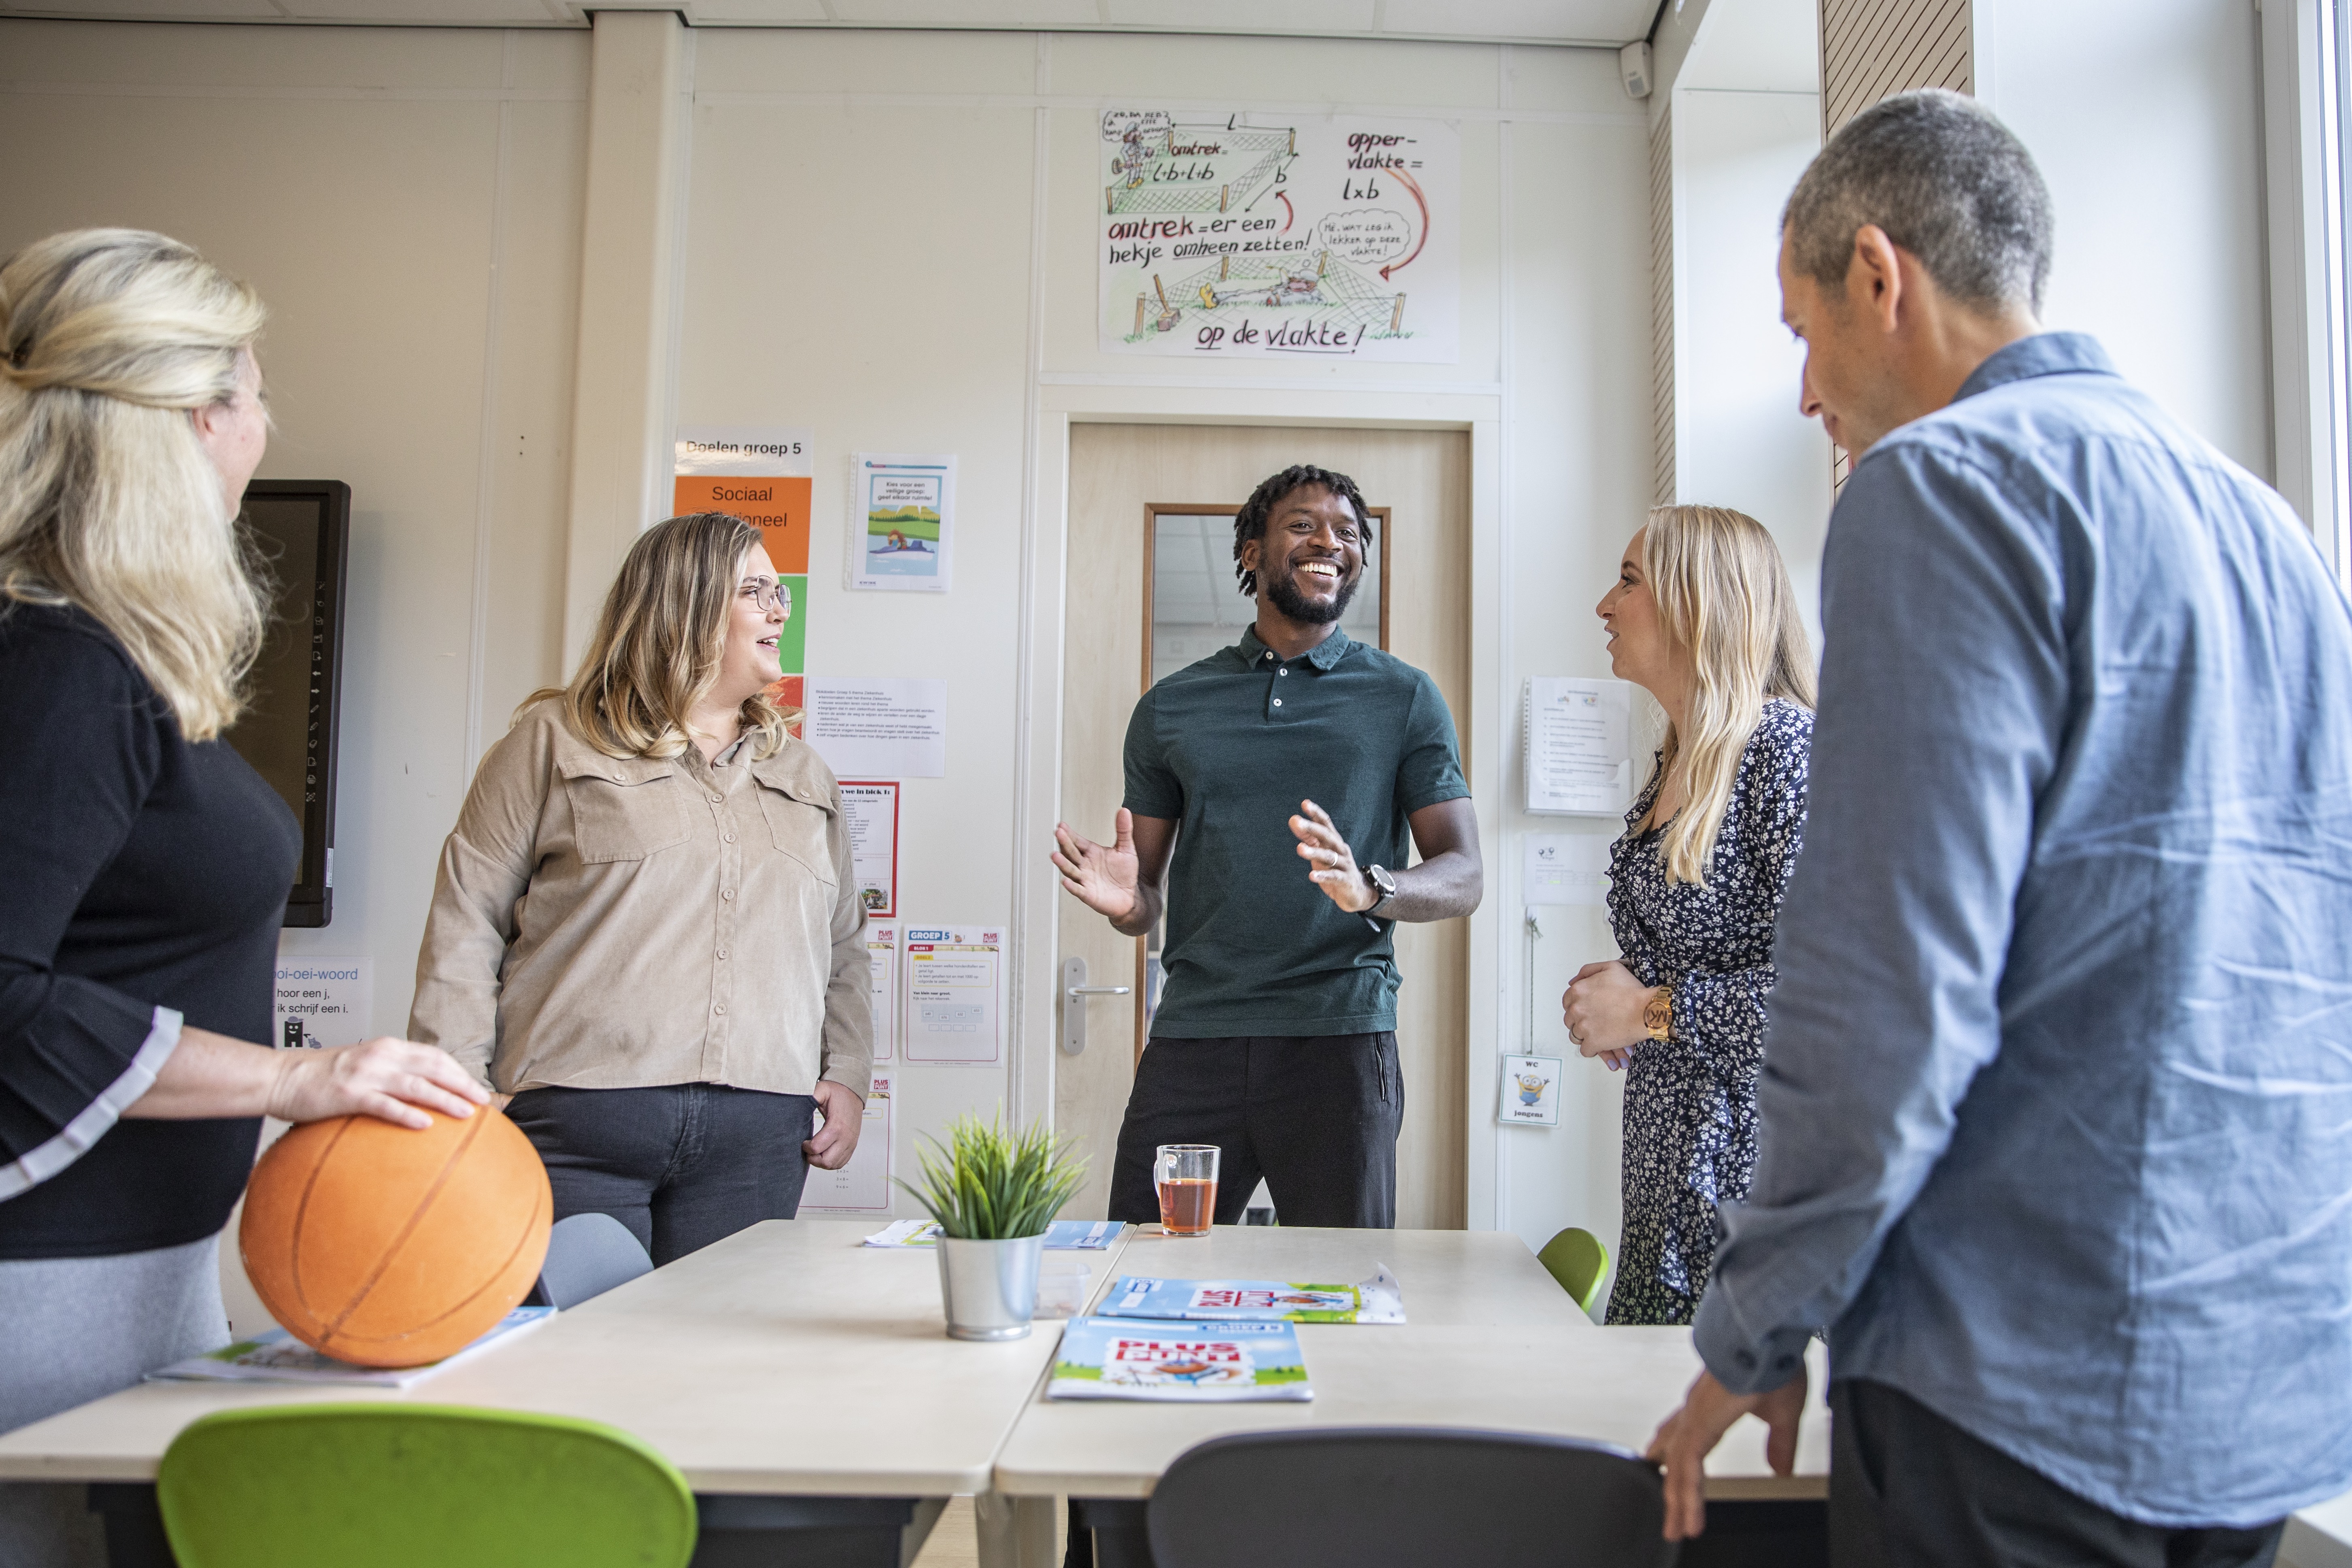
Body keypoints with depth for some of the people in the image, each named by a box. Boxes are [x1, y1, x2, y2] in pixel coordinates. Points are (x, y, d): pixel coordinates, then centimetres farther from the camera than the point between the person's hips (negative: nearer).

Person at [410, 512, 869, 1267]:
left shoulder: (805, 777, 20)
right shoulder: (557, 741, 6)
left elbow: (844, 946, 22)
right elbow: (466, 920, 3)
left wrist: (847, 1076, 9)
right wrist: (461, 1091, -4)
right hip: (579, 1125, -3)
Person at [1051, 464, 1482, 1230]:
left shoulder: (1405, 699, 8)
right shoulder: (1171, 707, 13)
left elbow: (1464, 876, 2)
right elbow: (1149, 896, 16)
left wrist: (1368, 888, -19)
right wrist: (1126, 899, -9)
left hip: (1340, 1036, -1)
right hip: (1192, 1034, 1)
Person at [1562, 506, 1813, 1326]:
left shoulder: (1788, 744, -13)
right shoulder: (1675, 762, 14)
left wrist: (1652, 1012, -14)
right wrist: (1614, 998, 5)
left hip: (1753, 1163, -8)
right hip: (1667, 1164, 8)